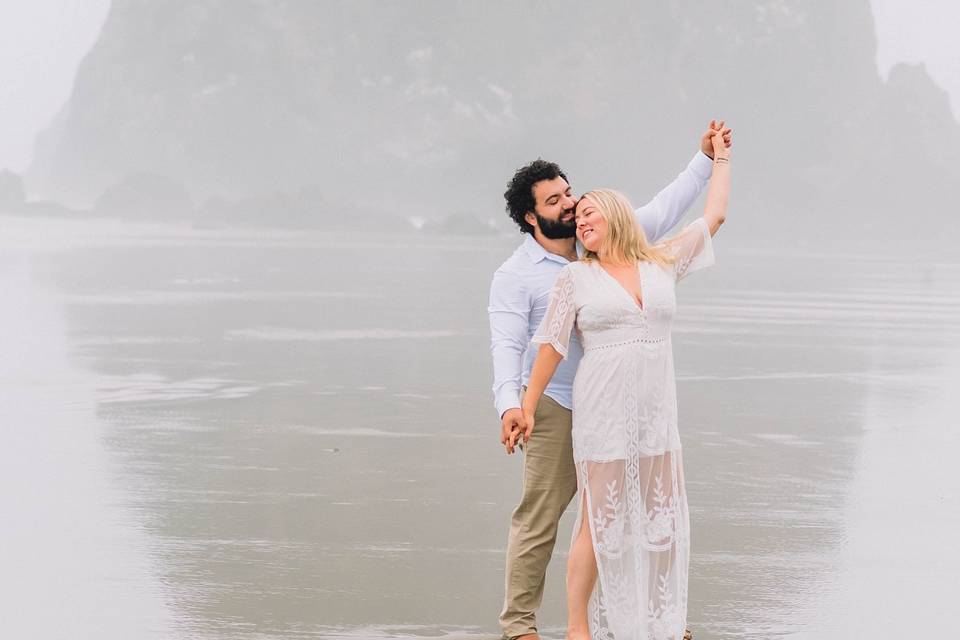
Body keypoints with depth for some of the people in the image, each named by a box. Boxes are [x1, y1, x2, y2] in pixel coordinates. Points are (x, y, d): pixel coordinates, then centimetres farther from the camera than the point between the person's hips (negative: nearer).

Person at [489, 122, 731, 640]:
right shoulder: (515, 276, -8)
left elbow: (661, 213, 12)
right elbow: (507, 344, -15)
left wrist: (705, 160, 7)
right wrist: (509, 403, -30)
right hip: (555, 408, -5)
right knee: (538, 518, -5)